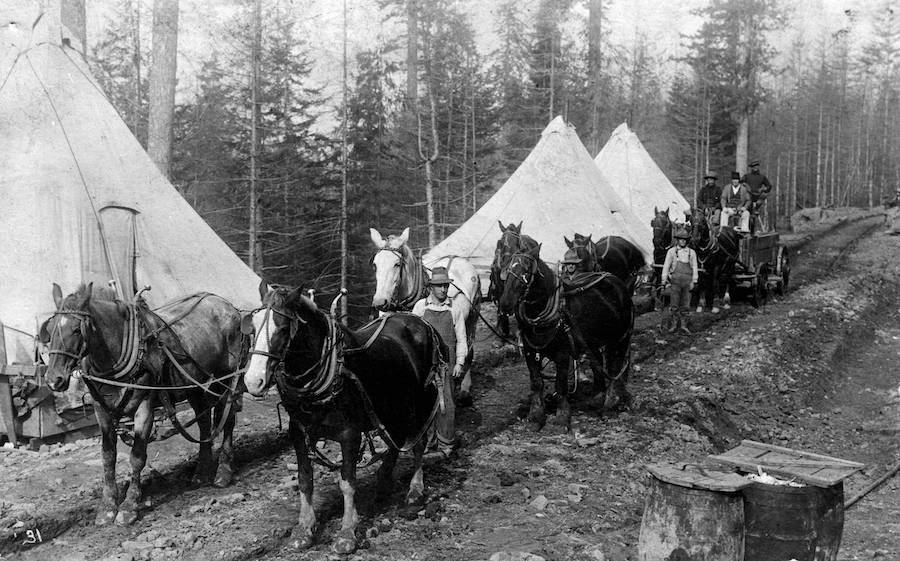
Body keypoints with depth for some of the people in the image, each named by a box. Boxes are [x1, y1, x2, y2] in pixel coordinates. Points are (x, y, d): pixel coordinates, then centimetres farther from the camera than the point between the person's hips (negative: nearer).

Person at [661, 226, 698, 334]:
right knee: (674, 304, -1)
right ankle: (674, 324, 8)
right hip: (675, 281, -2)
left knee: (684, 305, 4)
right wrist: (664, 280, 2)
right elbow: (666, 266, 5)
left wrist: (693, 281, 3)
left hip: (687, 281, 2)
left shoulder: (691, 252, 9)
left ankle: (683, 325, 11)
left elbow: (694, 268, 9)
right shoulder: (671, 251, 3)